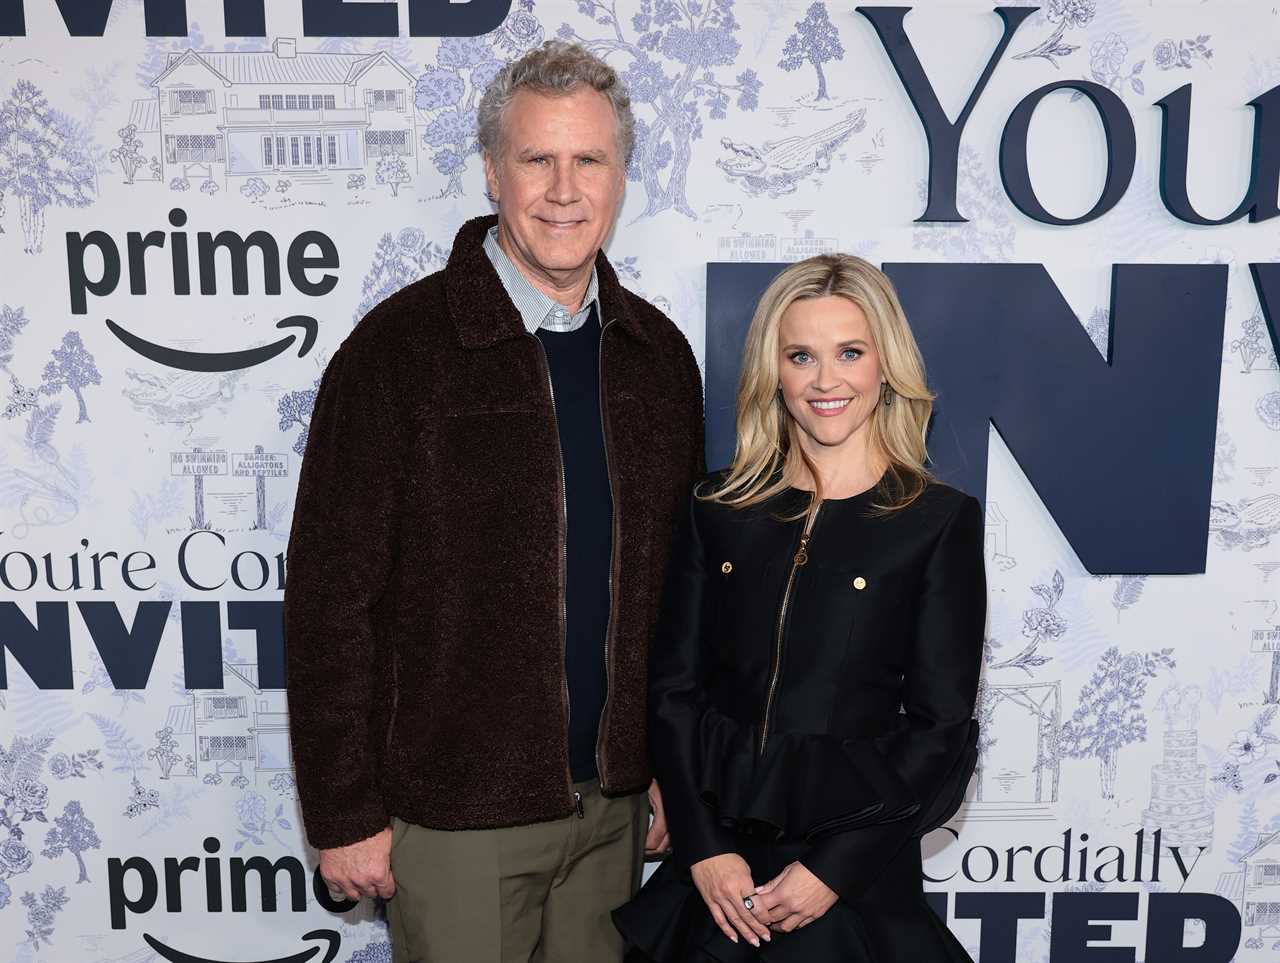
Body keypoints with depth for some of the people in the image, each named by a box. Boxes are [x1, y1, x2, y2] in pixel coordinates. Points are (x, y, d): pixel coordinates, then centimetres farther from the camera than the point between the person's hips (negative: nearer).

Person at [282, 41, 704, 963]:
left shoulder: (657, 352, 3)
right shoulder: (399, 348, -12)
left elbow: (678, 580, 8)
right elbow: (329, 596, -11)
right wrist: (344, 813, -9)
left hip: (614, 801, 5)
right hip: (456, 810, -4)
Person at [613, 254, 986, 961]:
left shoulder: (941, 520, -5)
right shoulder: (717, 509, 1)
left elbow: (942, 729, -6)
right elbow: (672, 689, 1)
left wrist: (835, 868, -11)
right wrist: (704, 848, -8)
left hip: (856, 873, -2)